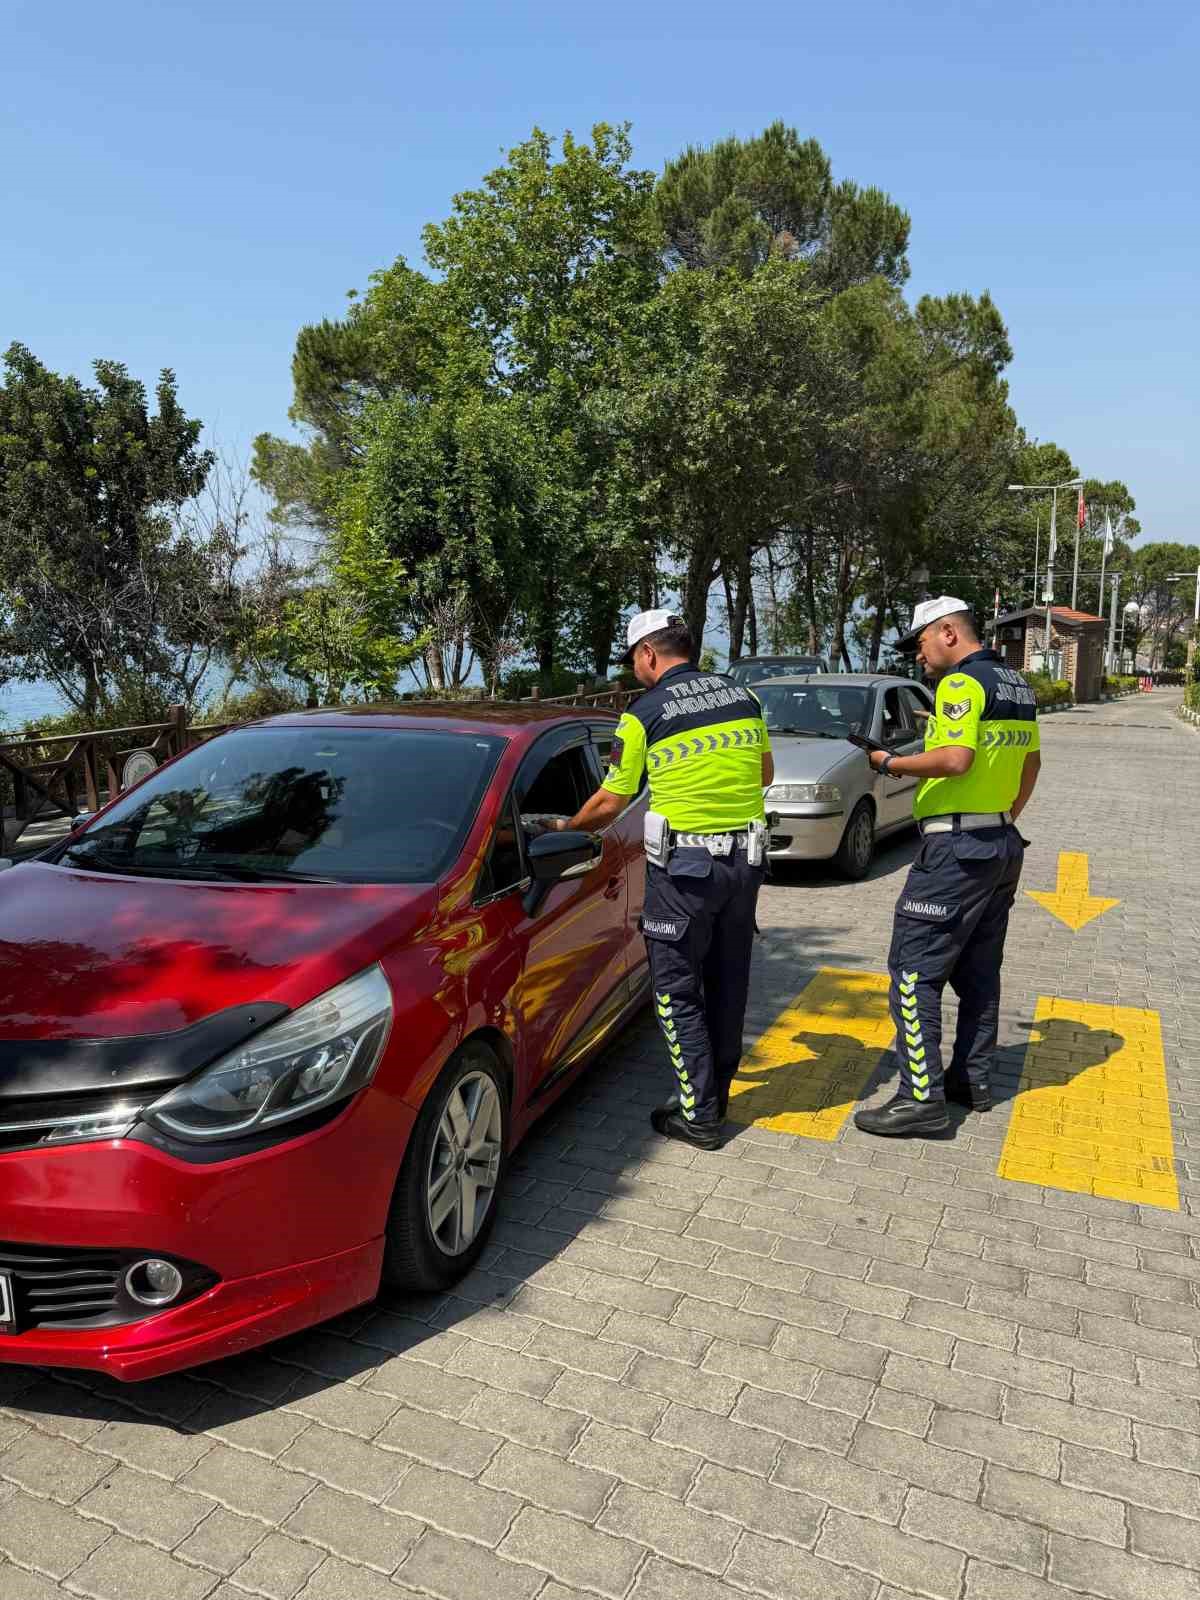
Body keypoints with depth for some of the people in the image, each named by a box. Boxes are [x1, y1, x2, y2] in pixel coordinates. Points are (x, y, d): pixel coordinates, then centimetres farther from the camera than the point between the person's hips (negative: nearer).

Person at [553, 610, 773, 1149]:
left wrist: (567, 827, 14)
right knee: (727, 983, 16)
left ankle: (699, 1115, 9)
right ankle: (716, 1095, 29)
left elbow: (610, 804, -3)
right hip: (745, 858, 6)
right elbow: (765, 773, 15)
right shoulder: (742, 695, 6)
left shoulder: (644, 713, -8)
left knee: (678, 991, 5)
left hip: (682, 867, -6)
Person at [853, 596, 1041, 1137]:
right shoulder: (1016, 685, 16)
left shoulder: (961, 683, -14)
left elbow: (955, 759, -26)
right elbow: (1031, 761, 24)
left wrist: (890, 763, -13)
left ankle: (921, 1097, -7)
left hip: (957, 847, -10)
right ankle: (972, 1079, 25)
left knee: (914, 969, -7)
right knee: (977, 969, 17)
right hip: (1002, 844, 10)